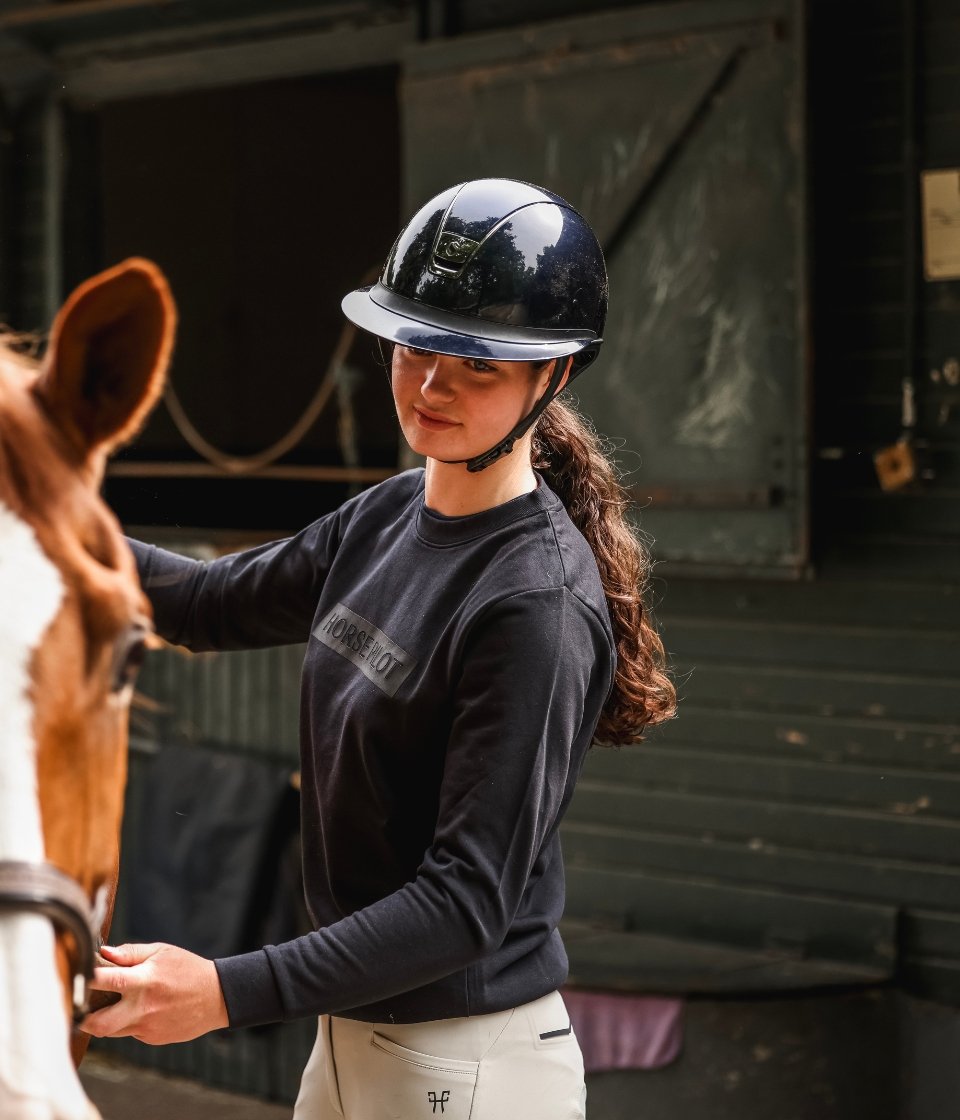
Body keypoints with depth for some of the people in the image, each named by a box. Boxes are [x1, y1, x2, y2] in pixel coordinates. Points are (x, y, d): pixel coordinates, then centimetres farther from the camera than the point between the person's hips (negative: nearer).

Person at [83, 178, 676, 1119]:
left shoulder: (539, 605, -21)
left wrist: (229, 992, -30)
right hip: (349, 1035, 8)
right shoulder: (388, 516, 4)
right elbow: (212, 603, 20)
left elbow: (470, 899, -24)